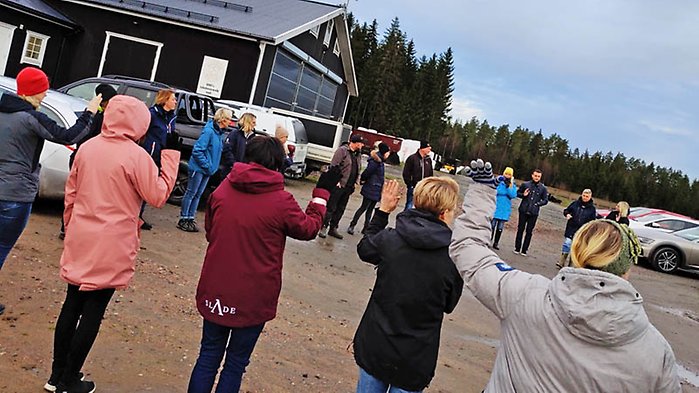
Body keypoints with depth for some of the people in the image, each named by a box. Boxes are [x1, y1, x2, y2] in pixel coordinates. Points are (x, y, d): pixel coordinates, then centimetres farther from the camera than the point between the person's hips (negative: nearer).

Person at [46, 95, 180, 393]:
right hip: (112, 247, -6)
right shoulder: (136, 156, -16)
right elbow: (158, 196, -10)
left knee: (72, 305, 17)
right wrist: (171, 155, -6)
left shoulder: (87, 148, 4)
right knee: (93, 312, 7)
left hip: (80, 241, 6)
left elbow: (71, 193, 10)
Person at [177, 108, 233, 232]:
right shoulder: (209, 131, -19)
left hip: (208, 170, 8)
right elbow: (197, 150, -21)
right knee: (191, 193, 1)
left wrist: (212, 166, 9)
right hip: (199, 168, -8)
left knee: (198, 195, 13)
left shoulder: (219, 133, 8)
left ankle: (190, 218, 22)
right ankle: (183, 220, 10)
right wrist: (207, 165, -19)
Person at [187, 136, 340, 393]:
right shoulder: (282, 202, -17)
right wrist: (322, 193, 12)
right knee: (236, 362, 14)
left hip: (215, 292, 3)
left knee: (208, 356, 18)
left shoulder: (222, 190, -5)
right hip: (253, 298, -3)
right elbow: (309, 228, 2)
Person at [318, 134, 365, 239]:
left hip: (348, 187, 7)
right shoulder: (342, 150, -10)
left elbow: (357, 169, 20)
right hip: (339, 185, -7)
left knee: (341, 209, 12)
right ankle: (324, 228, 6)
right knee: (331, 207, -2)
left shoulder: (357, 154, 13)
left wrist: (356, 181, 8)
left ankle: (333, 228, 21)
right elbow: (334, 166, -14)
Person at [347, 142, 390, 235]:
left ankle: (366, 228, 18)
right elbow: (367, 172, -21)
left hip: (376, 191, 9)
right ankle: (352, 226, 4)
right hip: (370, 190, -9)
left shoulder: (380, 161, 12)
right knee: (364, 207, -4)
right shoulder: (375, 161, -18)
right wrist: (362, 180, -7)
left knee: (370, 209, 12)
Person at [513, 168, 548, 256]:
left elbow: (545, 200, 9)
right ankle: (517, 248, 14)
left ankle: (524, 250, 11)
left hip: (534, 213, 0)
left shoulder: (543, 188, 3)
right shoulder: (525, 184, 1)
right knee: (520, 229, 5)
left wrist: (537, 204, -6)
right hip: (523, 211, 0)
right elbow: (518, 193, 11)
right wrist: (523, 195, -9)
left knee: (529, 232, 4)